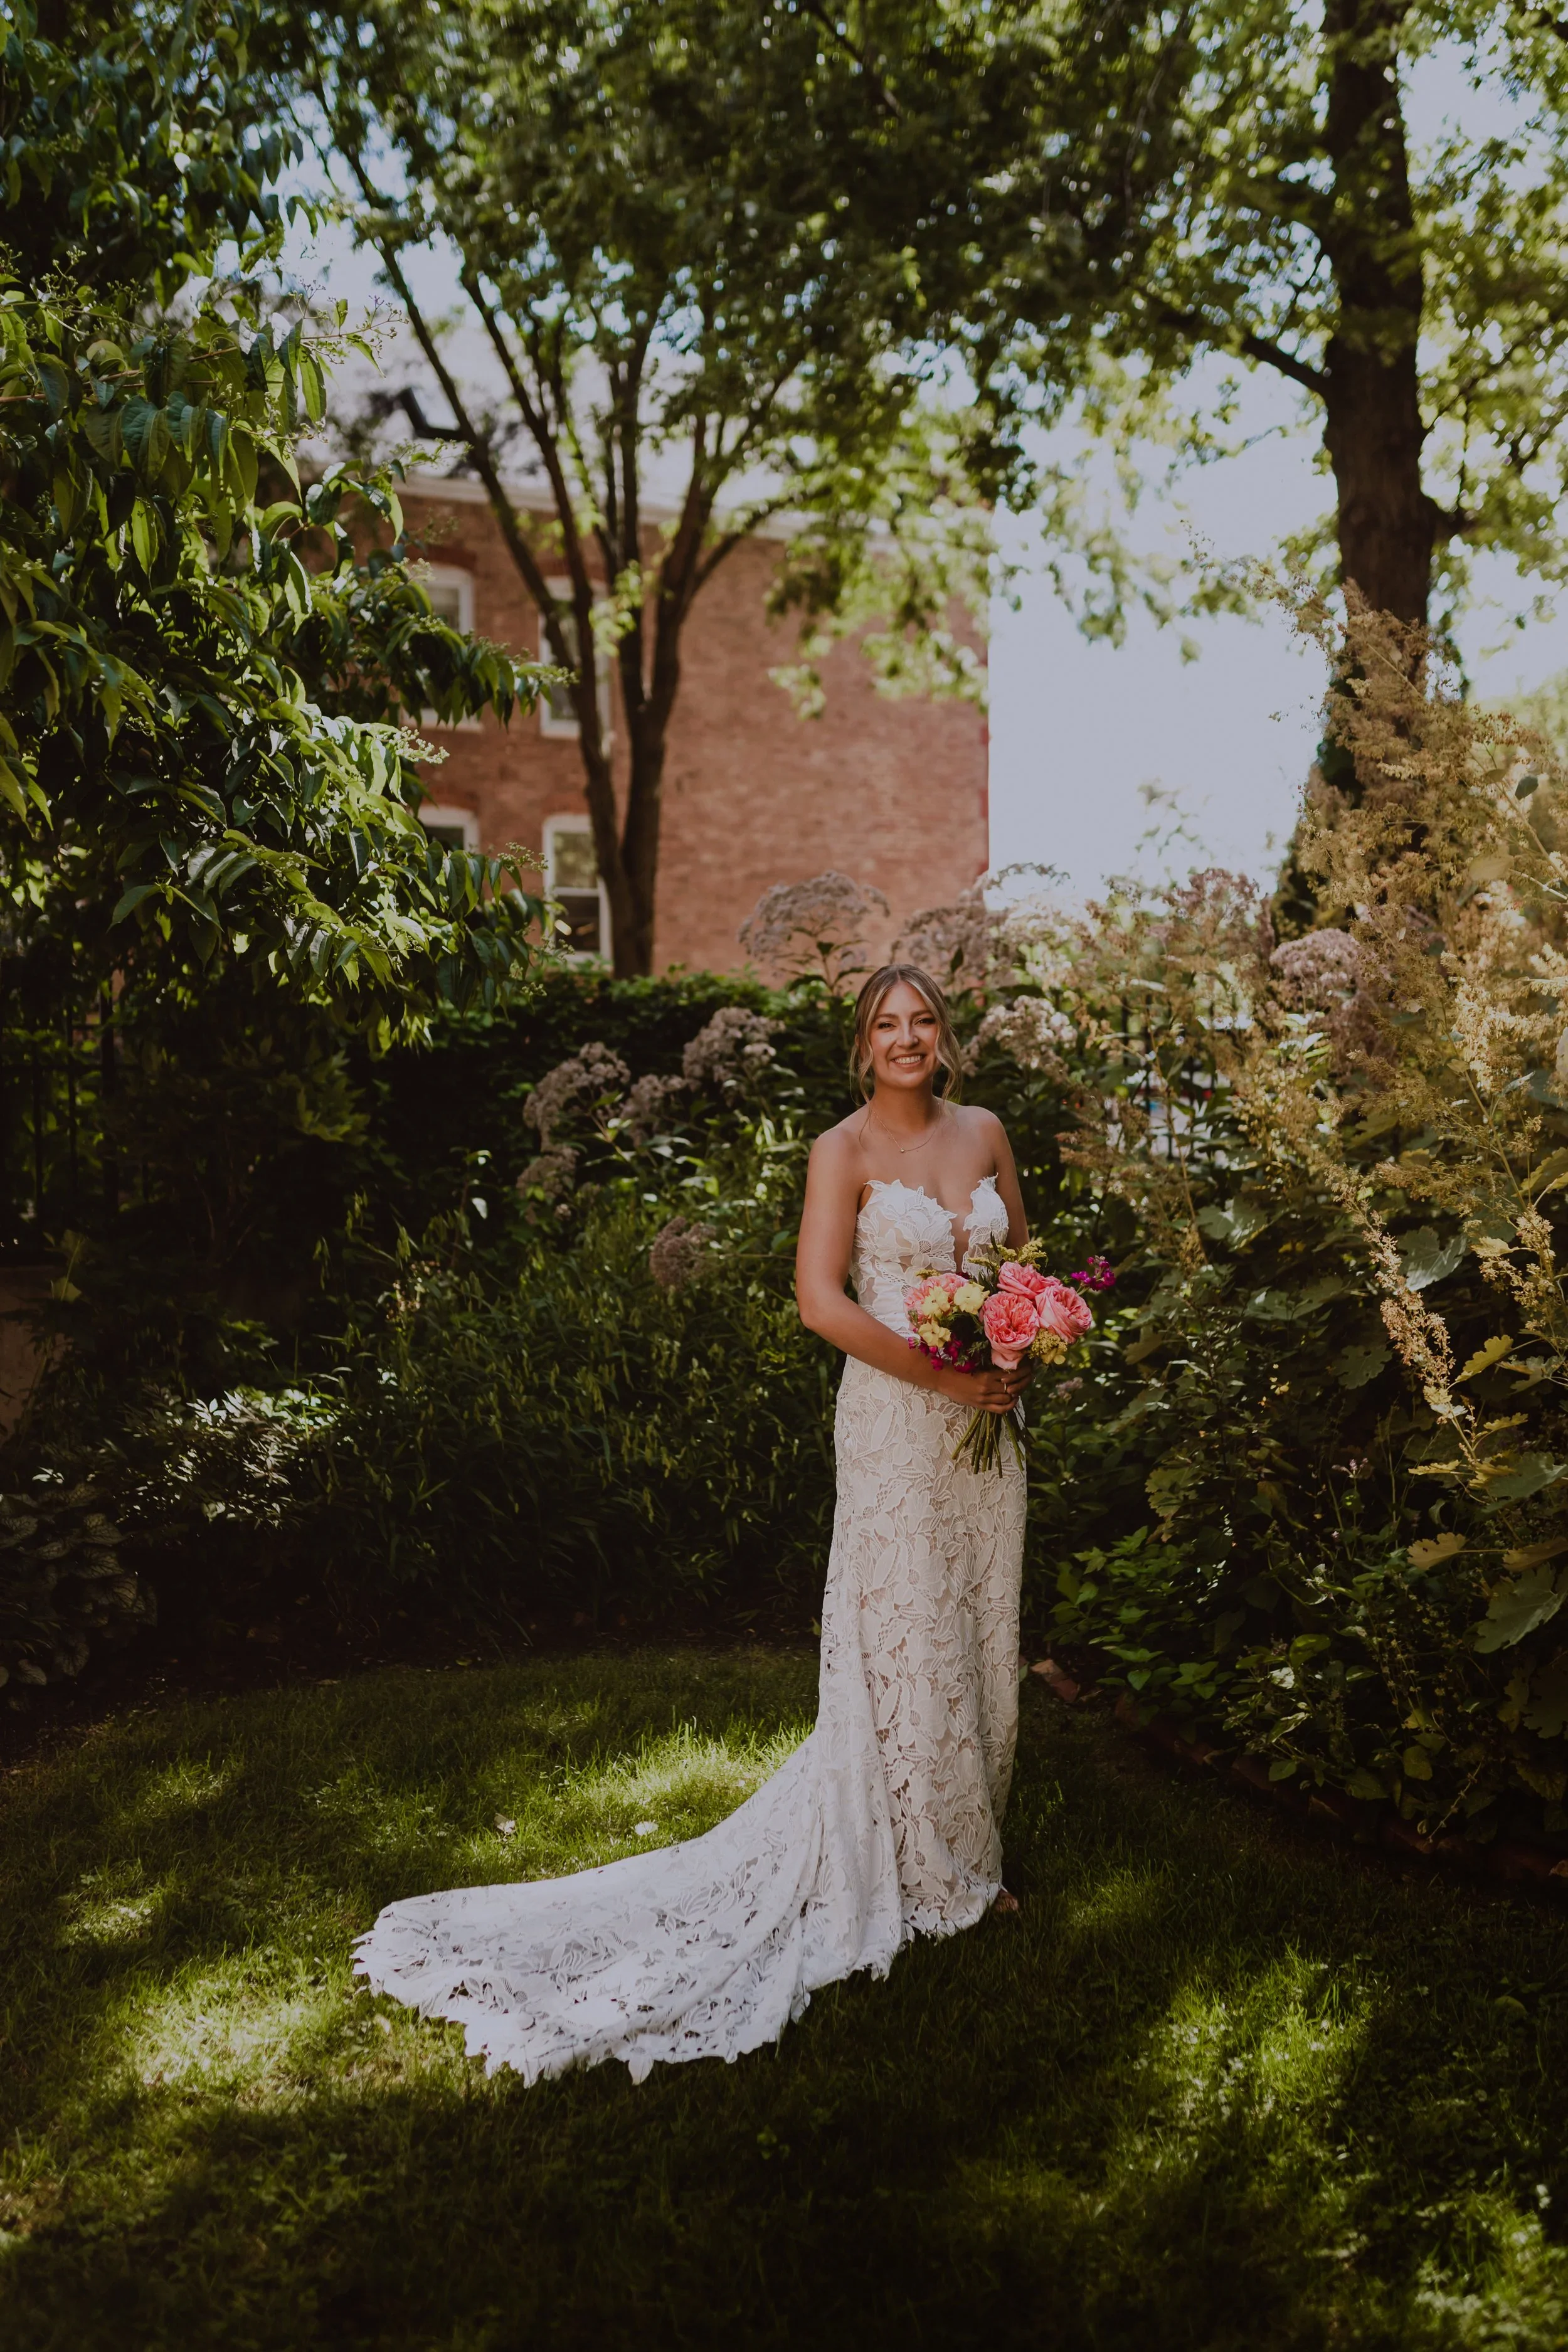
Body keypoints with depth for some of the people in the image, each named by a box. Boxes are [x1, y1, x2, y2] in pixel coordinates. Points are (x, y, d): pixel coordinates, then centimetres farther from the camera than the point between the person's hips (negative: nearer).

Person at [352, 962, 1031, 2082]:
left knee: (981, 1633, 15)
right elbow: (821, 1297, -18)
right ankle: (921, 1869, 21)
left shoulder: (985, 1133, 8)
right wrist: (943, 1372, -19)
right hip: (897, 1419, -6)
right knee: (906, 1641, 3)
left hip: (987, 1418, 6)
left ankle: (969, 1852, 33)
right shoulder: (845, 1149, -9)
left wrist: (1023, 1353, -1)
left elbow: (1024, 1255, 18)